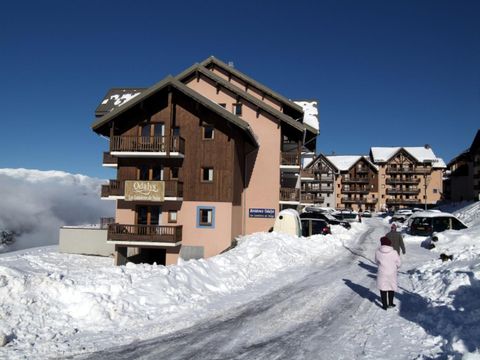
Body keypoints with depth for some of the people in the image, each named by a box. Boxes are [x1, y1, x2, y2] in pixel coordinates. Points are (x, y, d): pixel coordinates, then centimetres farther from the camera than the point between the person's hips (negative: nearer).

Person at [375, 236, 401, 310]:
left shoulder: (377, 252, -13)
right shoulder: (394, 252, -17)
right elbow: (398, 263, -5)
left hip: (382, 273, 0)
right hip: (392, 273, 0)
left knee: (383, 289, 12)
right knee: (392, 288, 21)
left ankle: (384, 305, 17)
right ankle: (390, 303, 30)